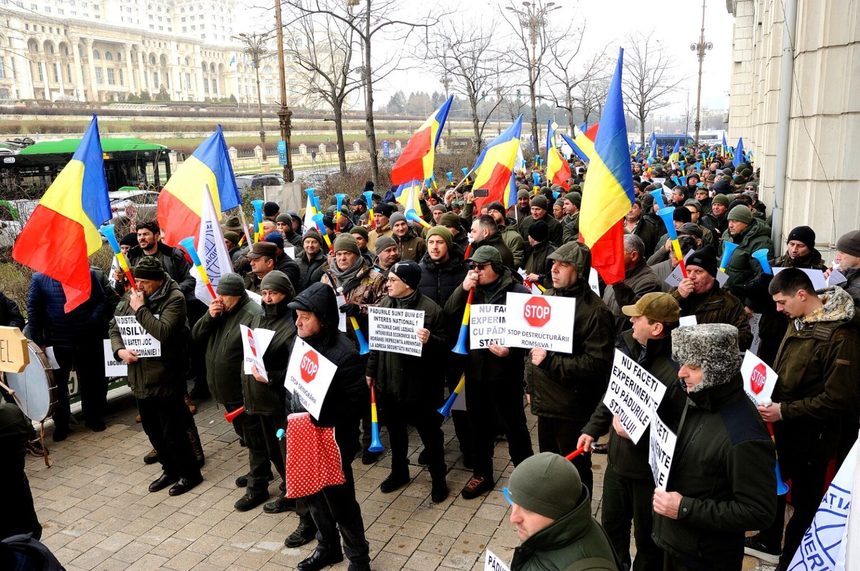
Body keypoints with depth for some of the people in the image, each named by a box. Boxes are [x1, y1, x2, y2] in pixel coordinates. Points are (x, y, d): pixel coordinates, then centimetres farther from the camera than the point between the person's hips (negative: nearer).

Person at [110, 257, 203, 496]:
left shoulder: (174, 299, -13)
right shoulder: (130, 297, 6)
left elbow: (163, 332, -25)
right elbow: (115, 327, 11)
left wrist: (140, 309, -20)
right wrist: (119, 349, -7)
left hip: (165, 378, -7)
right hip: (140, 377, 7)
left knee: (172, 431, 2)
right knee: (152, 430, 18)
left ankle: (189, 473, 21)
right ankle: (171, 469, 36)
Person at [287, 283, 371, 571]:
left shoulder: (344, 353, -23)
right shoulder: (302, 342, -1)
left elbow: (358, 402, -20)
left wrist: (319, 415, -24)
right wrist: (292, 414, 3)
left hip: (332, 441, -7)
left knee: (340, 502, 8)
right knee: (314, 496, 22)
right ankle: (328, 548, 45)